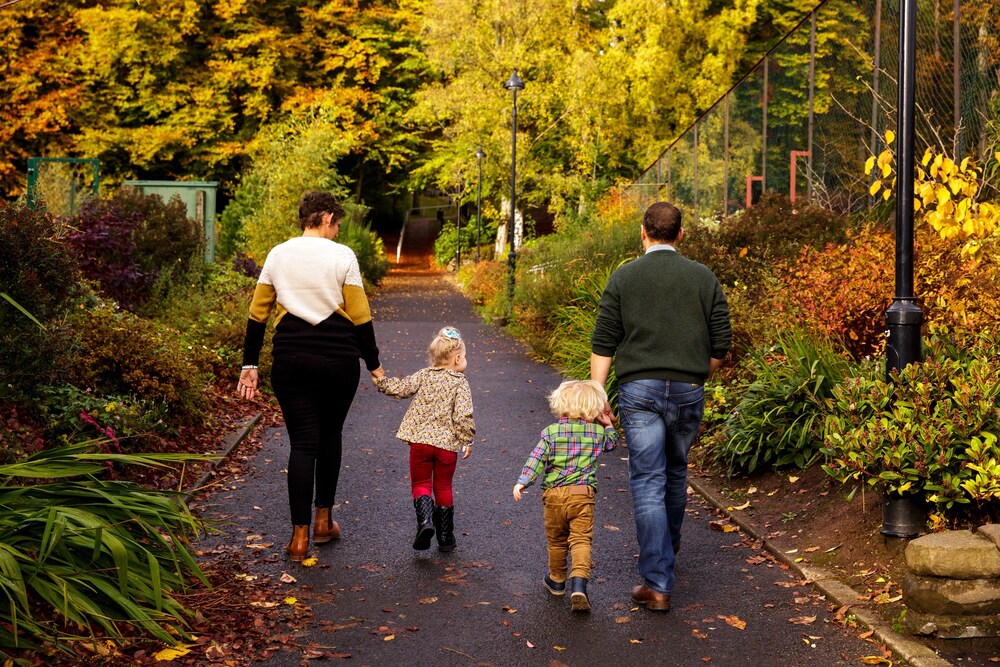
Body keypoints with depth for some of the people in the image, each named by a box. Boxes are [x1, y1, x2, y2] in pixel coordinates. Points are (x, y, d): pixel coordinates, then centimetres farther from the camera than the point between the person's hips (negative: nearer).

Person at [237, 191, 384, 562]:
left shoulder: (278, 256, 6)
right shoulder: (342, 257, -3)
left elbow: (257, 315, 7)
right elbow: (360, 317, -4)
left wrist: (250, 365, 12)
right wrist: (374, 365, 5)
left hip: (291, 361, 2)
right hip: (338, 361, -2)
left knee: (303, 442, 4)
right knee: (330, 435, 17)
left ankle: (299, 535, -2)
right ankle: (323, 521, 25)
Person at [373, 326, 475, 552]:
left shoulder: (424, 375, 5)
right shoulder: (460, 383, -2)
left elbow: (401, 388, -1)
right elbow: (463, 415, -12)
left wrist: (380, 381, 16)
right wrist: (468, 440, -2)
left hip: (420, 439, 1)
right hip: (447, 444, -1)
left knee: (421, 483, 11)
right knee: (443, 487, 13)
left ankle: (425, 520, -17)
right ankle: (445, 537, 17)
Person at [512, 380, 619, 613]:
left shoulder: (551, 432, -2)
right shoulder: (598, 432, 3)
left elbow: (536, 459, -7)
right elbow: (611, 442, 25)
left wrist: (522, 482, -6)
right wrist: (608, 425, 38)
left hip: (553, 495, 1)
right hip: (582, 494, -1)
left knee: (556, 540, 17)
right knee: (581, 540, -3)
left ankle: (557, 581, 34)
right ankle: (579, 583, -23)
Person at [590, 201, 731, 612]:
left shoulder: (624, 277, 1)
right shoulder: (704, 278, 5)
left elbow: (603, 343, -2)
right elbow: (721, 344, 6)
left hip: (639, 391, -2)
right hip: (688, 392, 2)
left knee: (647, 482, -3)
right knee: (676, 472, 22)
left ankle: (657, 584, -8)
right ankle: (669, 546, 44)